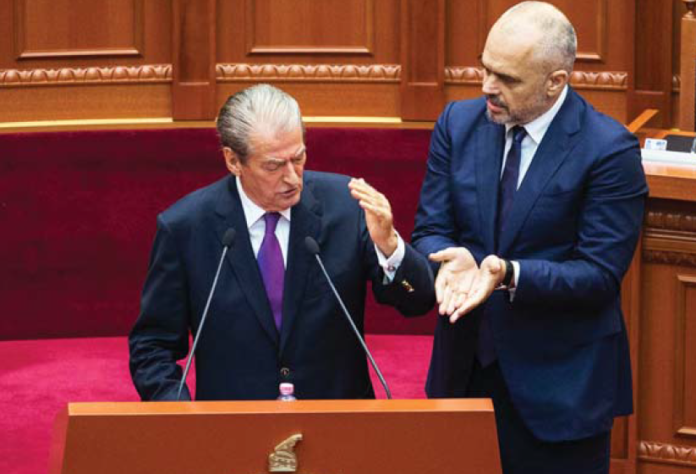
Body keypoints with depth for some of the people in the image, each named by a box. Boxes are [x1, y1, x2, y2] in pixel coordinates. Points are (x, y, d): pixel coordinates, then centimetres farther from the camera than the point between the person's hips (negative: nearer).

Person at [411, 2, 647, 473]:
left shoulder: (609, 149, -13)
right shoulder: (458, 122, 2)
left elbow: (600, 275, -15)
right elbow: (430, 231, 3)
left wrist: (510, 274, -29)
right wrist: (454, 260, -21)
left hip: (559, 382, -4)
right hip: (465, 364, 4)